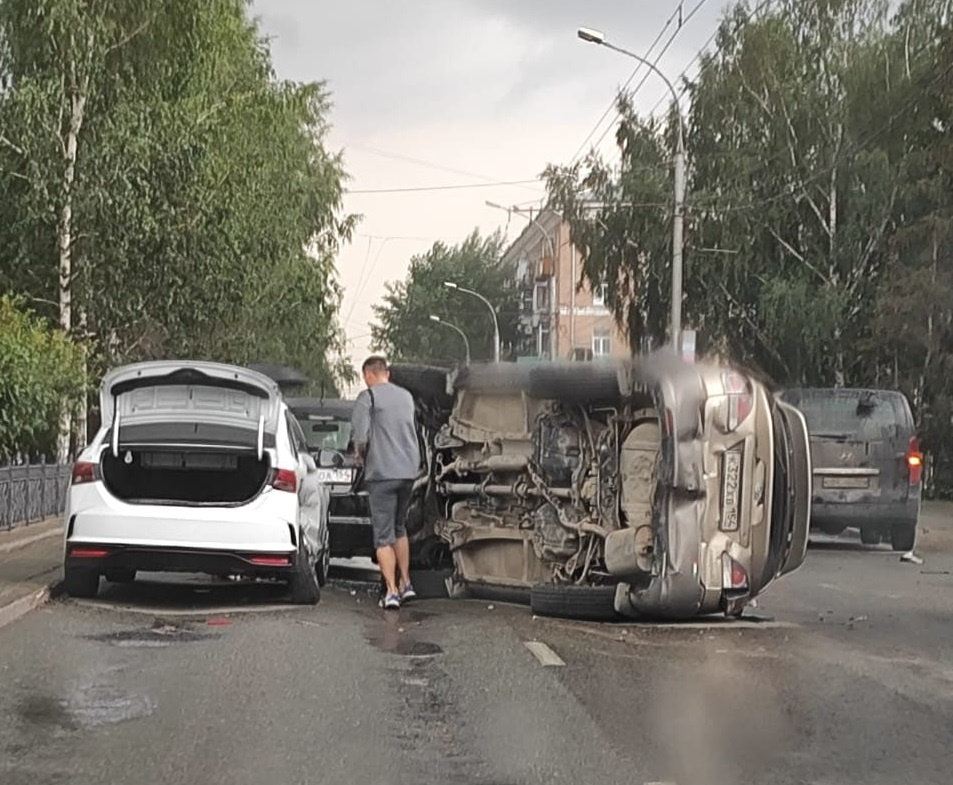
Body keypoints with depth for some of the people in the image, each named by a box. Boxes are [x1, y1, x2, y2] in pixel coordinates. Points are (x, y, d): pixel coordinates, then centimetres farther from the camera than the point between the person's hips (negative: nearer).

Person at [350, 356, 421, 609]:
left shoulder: (368, 397, -7)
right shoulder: (406, 396, 13)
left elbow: (360, 437, -15)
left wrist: (361, 455, 4)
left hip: (382, 473, -6)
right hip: (409, 470, 6)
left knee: (384, 536, -2)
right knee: (400, 529, 21)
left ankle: (391, 591, -7)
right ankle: (405, 584, 21)